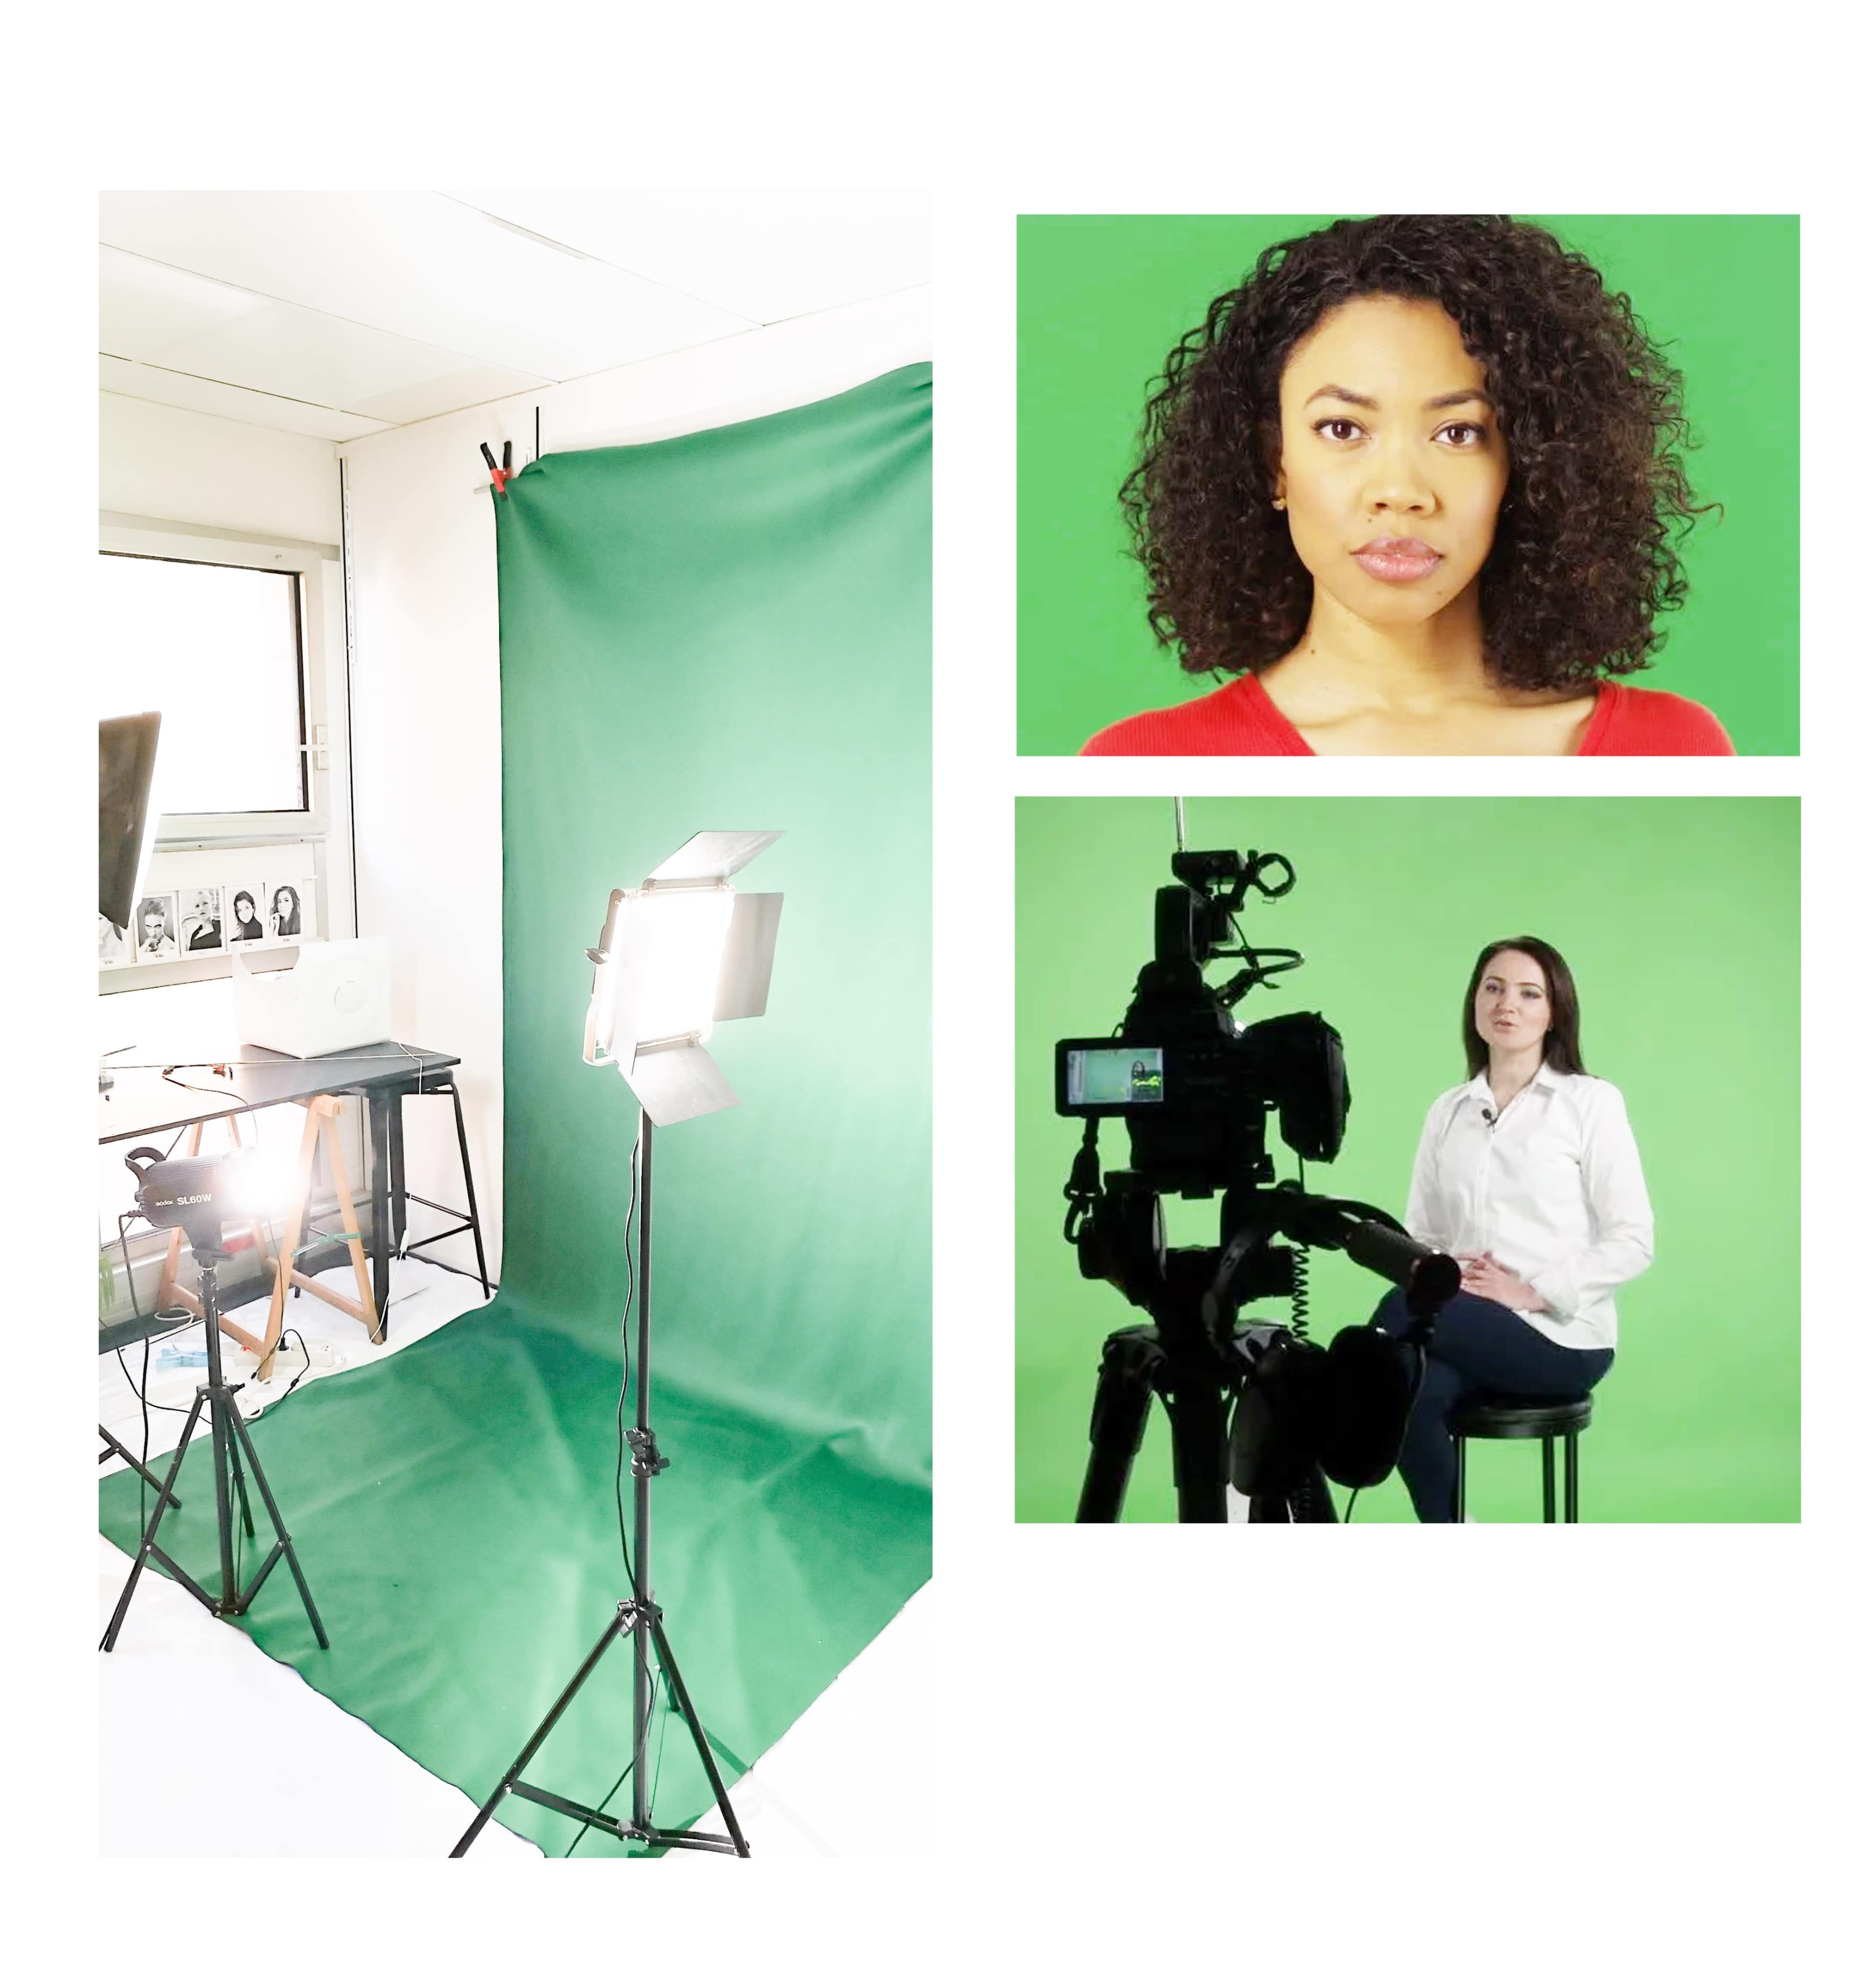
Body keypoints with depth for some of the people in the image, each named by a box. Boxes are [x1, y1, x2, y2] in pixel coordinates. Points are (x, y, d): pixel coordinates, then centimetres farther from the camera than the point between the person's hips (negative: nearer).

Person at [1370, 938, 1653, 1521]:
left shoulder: (1592, 1102, -1)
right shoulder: (1448, 1111, 13)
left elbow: (1633, 1241, -6)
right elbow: (1423, 1234, 14)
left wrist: (1532, 1293, -16)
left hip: (1561, 1336, -3)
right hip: (1466, 1328, 4)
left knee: (1400, 1315, -30)